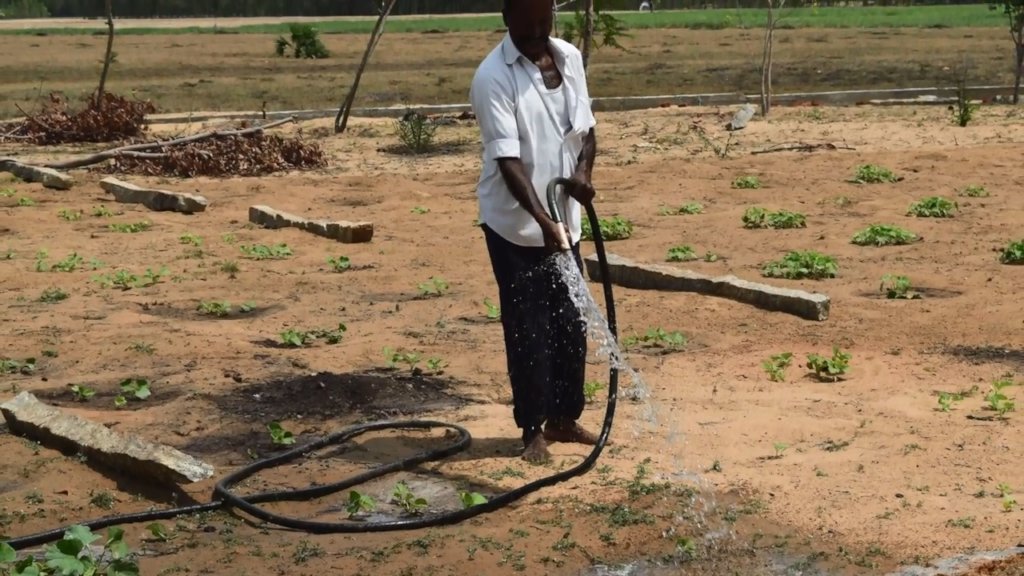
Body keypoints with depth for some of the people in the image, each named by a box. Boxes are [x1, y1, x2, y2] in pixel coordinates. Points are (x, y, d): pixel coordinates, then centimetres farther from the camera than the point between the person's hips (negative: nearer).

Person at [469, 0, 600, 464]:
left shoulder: (570, 58, 2)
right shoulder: (493, 77, -19)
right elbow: (508, 160, -25)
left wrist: (583, 171, -9)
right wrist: (543, 221, -35)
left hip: (565, 221, 6)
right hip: (515, 225, -6)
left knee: (570, 325, 13)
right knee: (527, 331, 1)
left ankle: (565, 418, 28)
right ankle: (532, 430, 13)